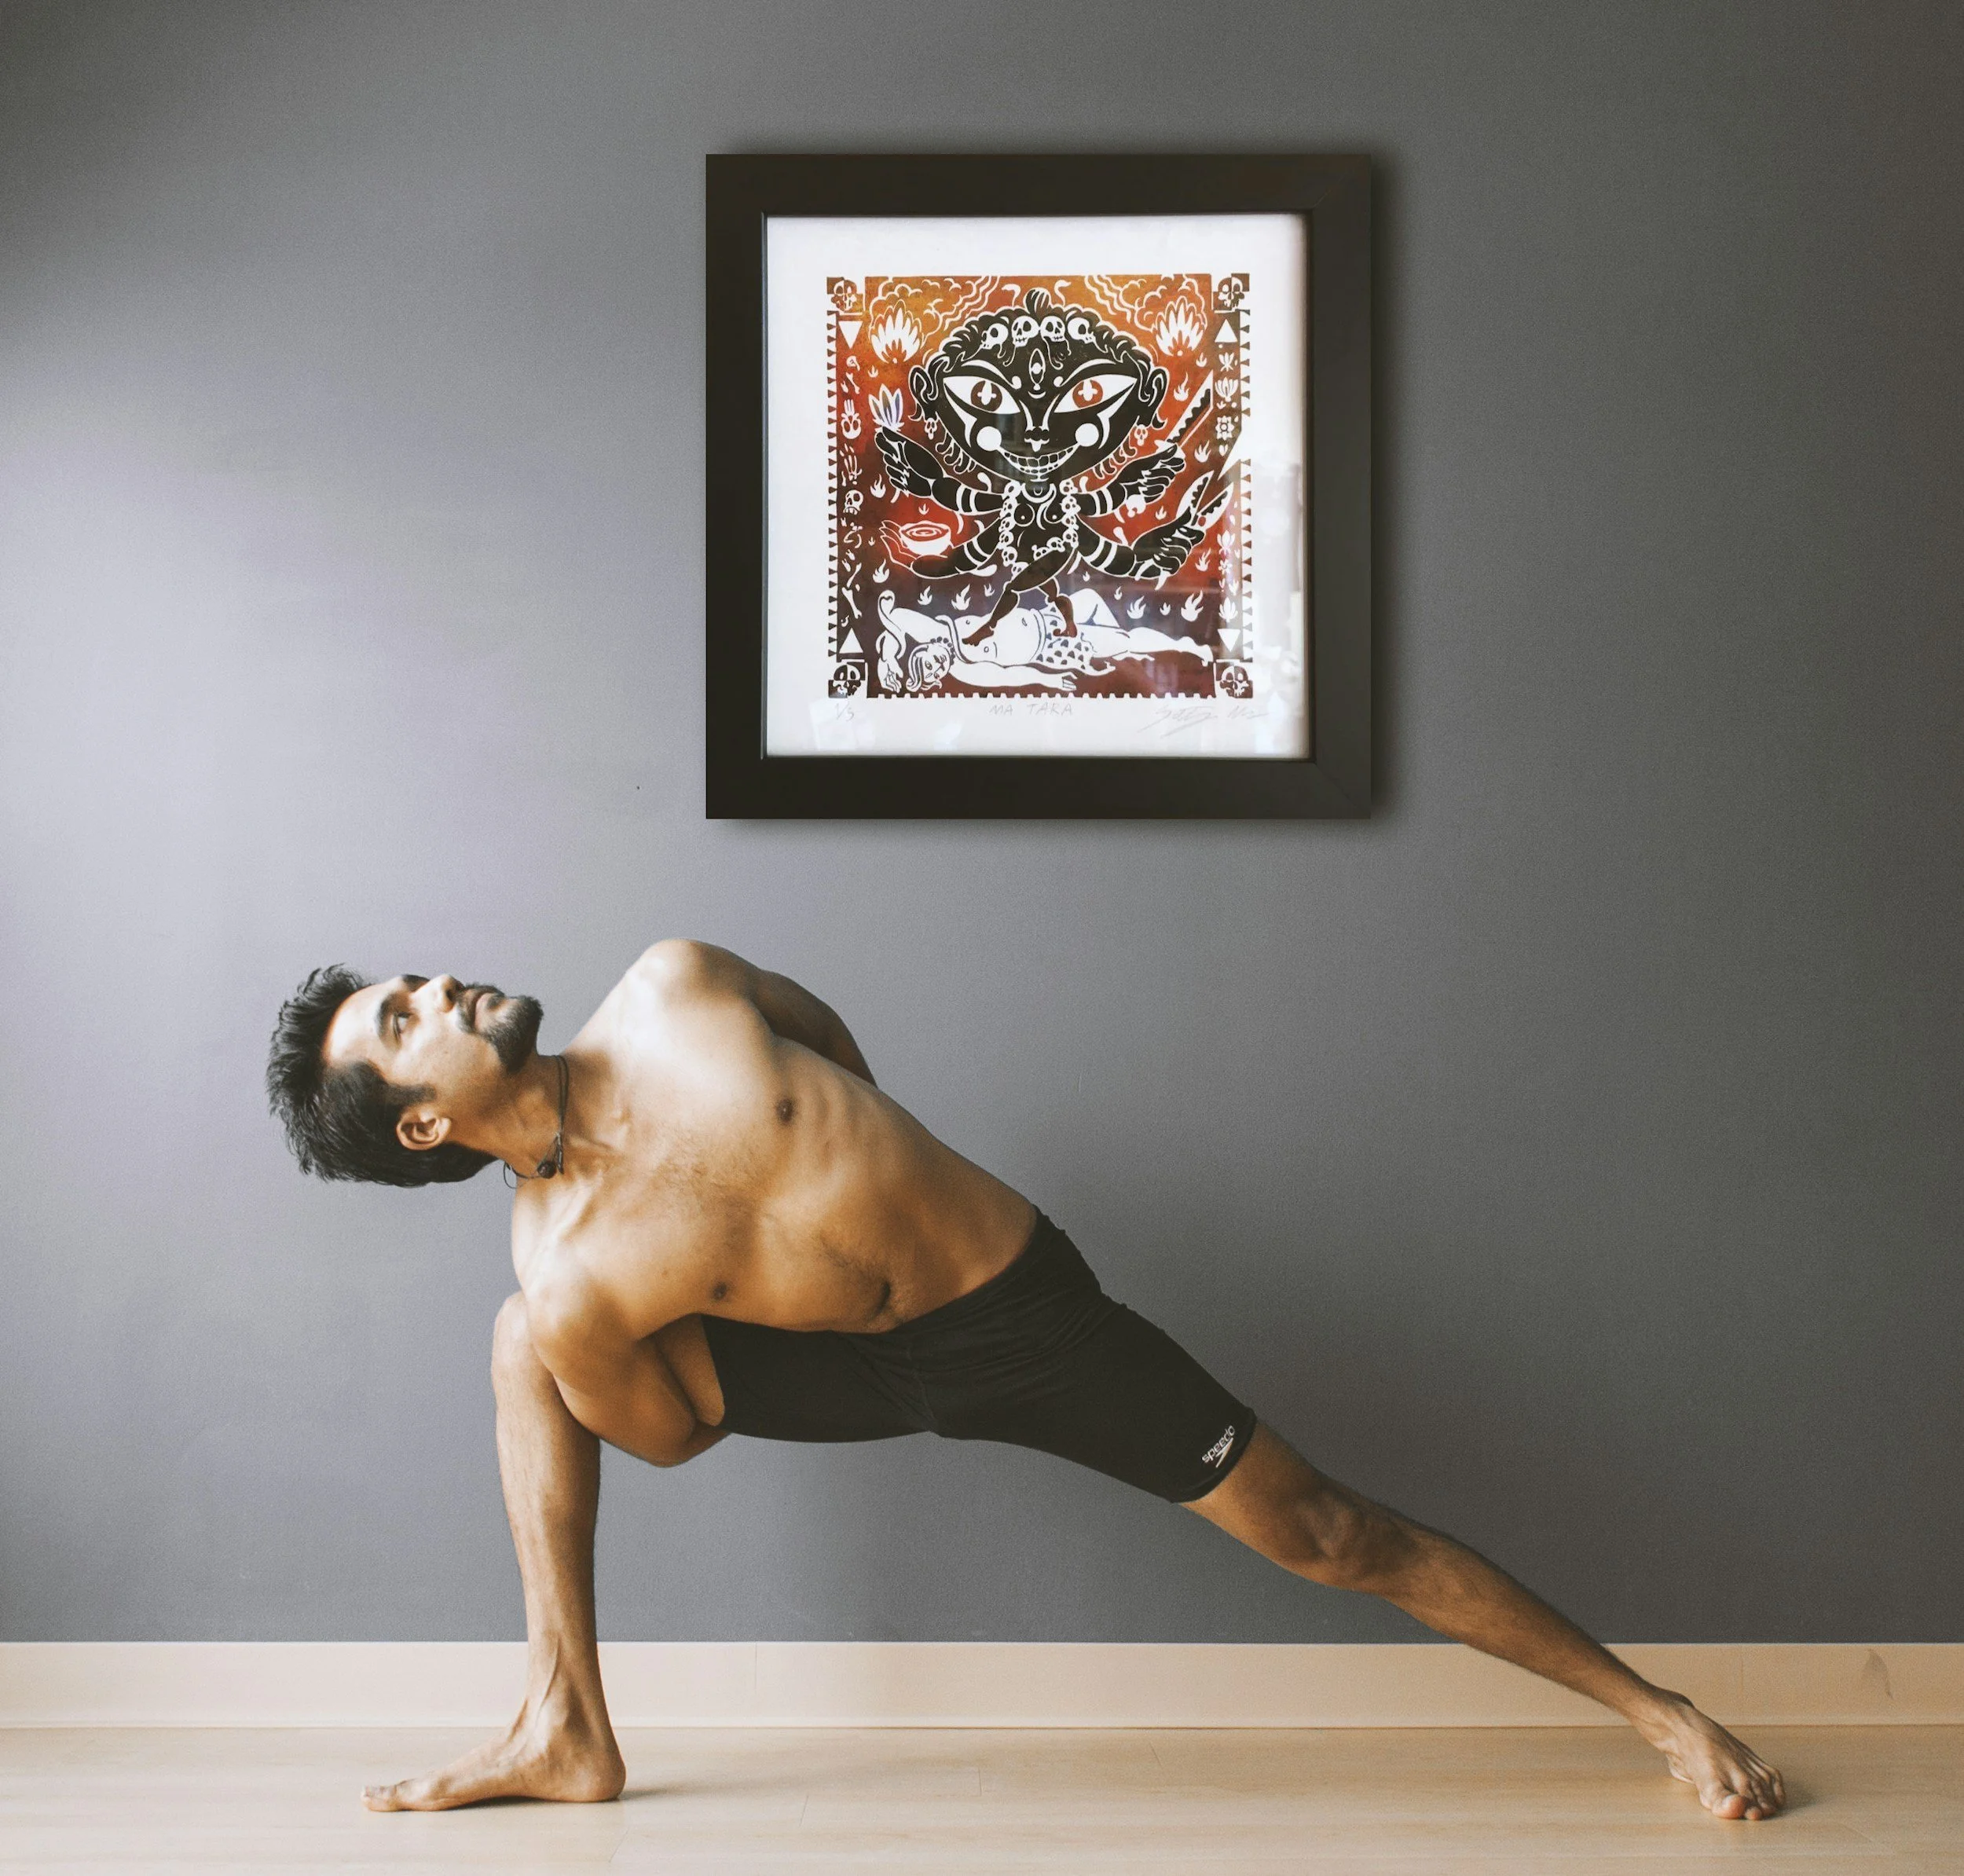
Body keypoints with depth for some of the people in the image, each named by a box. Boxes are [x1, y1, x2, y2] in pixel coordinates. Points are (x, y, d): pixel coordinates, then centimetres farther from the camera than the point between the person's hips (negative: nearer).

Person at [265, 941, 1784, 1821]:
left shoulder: (674, 990, -15)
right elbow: (675, 1438, -5)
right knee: (527, 1345, -11)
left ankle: (1657, 1708, 15)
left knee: (1328, 1535, -2)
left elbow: (825, 1029, 6)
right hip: (859, 1373, 0)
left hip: (1028, 1317, 0)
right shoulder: (566, 1278, -20)